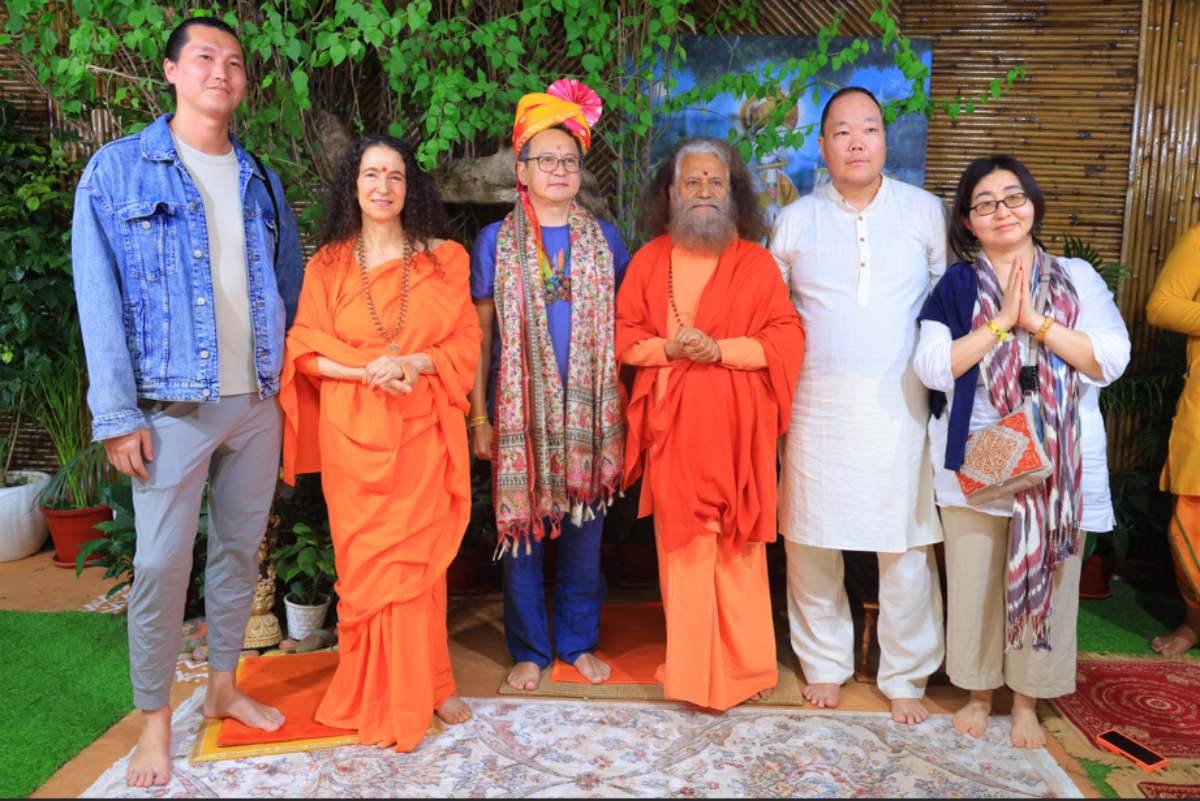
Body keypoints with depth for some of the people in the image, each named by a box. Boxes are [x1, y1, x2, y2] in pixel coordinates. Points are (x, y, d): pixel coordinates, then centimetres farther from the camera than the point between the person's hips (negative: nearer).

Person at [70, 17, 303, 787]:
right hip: (174, 404, -4)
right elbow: (100, 298, -6)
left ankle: (225, 685, 31)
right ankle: (155, 721, 17)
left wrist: (290, 380, 7)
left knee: (241, 548, 13)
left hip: (258, 402, 5)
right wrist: (119, 414, -11)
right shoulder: (119, 169, -2)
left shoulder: (261, 180, 12)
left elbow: (289, 284, 16)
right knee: (162, 564, 0)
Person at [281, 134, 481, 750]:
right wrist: (366, 369, -15)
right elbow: (305, 350, 2)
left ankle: (421, 685, 19)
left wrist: (414, 363, -15)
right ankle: (373, 692, 18)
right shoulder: (328, 263, 7)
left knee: (417, 553, 3)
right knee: (363, 556, 3)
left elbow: (466, 342, 3)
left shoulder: (444, 259, 7)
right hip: (351, 431, 0)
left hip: (421, 428, 0)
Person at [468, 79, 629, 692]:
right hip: (521, 409, -1)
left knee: (584, 530, 9)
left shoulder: (603, 239, 7)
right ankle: (529, 649, 22)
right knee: (522, 529, 5)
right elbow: (480, 334, 2)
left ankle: (579, 641, 27)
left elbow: (619, 326, 9)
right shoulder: (496, 241, 3)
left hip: (588, 410, 2)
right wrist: (479, 416, -3)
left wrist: (620, 409, 4)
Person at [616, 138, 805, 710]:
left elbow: (787, 339, -2)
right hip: (672, 424, 2)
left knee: (736, 545, 2)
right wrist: (670, 347, -12)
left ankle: (743, 665, 17)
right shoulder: (649, 260, 9)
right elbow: (624, 335, 7)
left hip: (735, 426, -1)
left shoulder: (755, 262, 3)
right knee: (681, 543, 5)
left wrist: (720, 349, -14)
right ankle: (691, 665, 19)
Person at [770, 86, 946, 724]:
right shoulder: (796, 220, 6)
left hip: (899, 404, -1)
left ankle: (905, 677, 21)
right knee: (811, 542, 7)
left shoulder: (925, 212, 4)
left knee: (906, 546, 3)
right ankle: (824, 662, 27)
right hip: (818, 403, 1)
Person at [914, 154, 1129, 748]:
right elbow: (933, 368, -10)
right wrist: (1000, 321, -15)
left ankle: (1026, 702, 26)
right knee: (974, 581, 7)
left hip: (1055, 461, 1)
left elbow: (1110, 361, -7)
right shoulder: (956, 286, 2)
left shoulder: (1075, 278, 5)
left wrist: (1036, 321, -14)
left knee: (1044, 577, 8)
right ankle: (978, 692, 27)